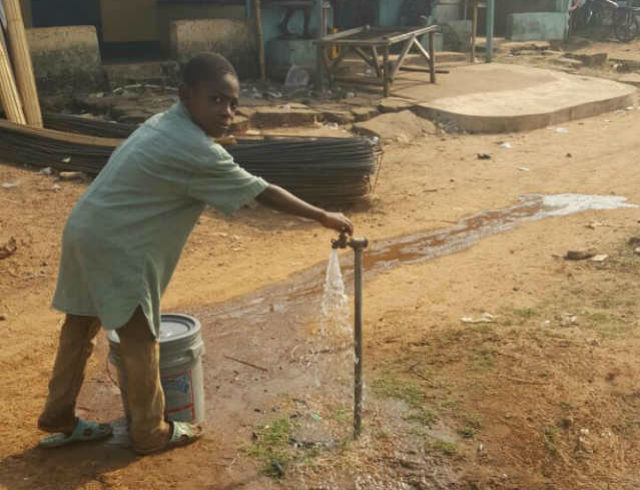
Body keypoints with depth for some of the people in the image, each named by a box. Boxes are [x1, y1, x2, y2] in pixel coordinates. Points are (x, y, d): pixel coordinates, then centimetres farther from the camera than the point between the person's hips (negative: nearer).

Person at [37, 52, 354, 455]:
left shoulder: (164, 124, 10)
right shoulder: (199, 152, -19)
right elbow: (262, 192, -14)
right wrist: (323, 217, -4)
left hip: (85, 231, 10)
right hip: (115, 247, -10)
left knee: (81, 326, 20)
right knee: (140, 340, 5)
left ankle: (59, 420, 36)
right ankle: (151, 433, 22)